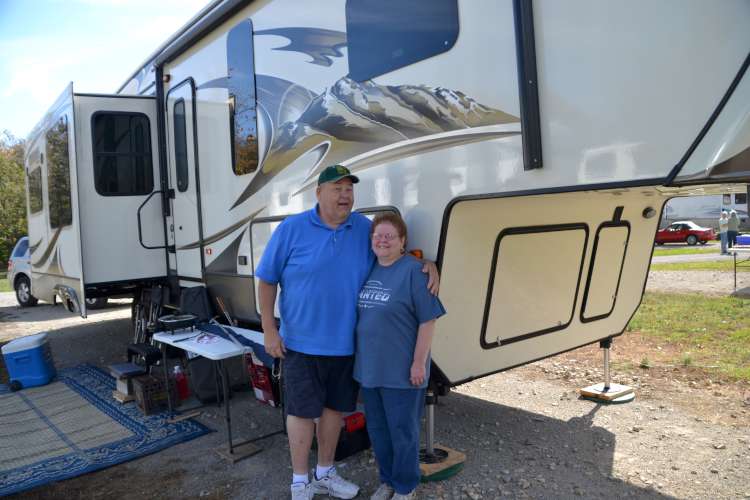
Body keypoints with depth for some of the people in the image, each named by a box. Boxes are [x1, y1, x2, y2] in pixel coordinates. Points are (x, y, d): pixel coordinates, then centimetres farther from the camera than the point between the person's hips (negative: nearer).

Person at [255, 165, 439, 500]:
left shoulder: (364, 228, 1)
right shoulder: (292, 229, -9)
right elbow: (266, 281, -4)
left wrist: (427, 264, -8)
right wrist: (269, 331, -8)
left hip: (346, 343, 4)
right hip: (302, 342, -4)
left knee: (334, 408, 17)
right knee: (302, 411, 6)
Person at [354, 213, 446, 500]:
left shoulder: (413, 270, -13)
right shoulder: (367, 269, 7)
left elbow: (428, 321, -15)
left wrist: (419, 363, -17)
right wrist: (360, 359, 14)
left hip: (401, 371, -6)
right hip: (369, 368, 7)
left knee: (402, 432, 8)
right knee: (377, 429, 18)